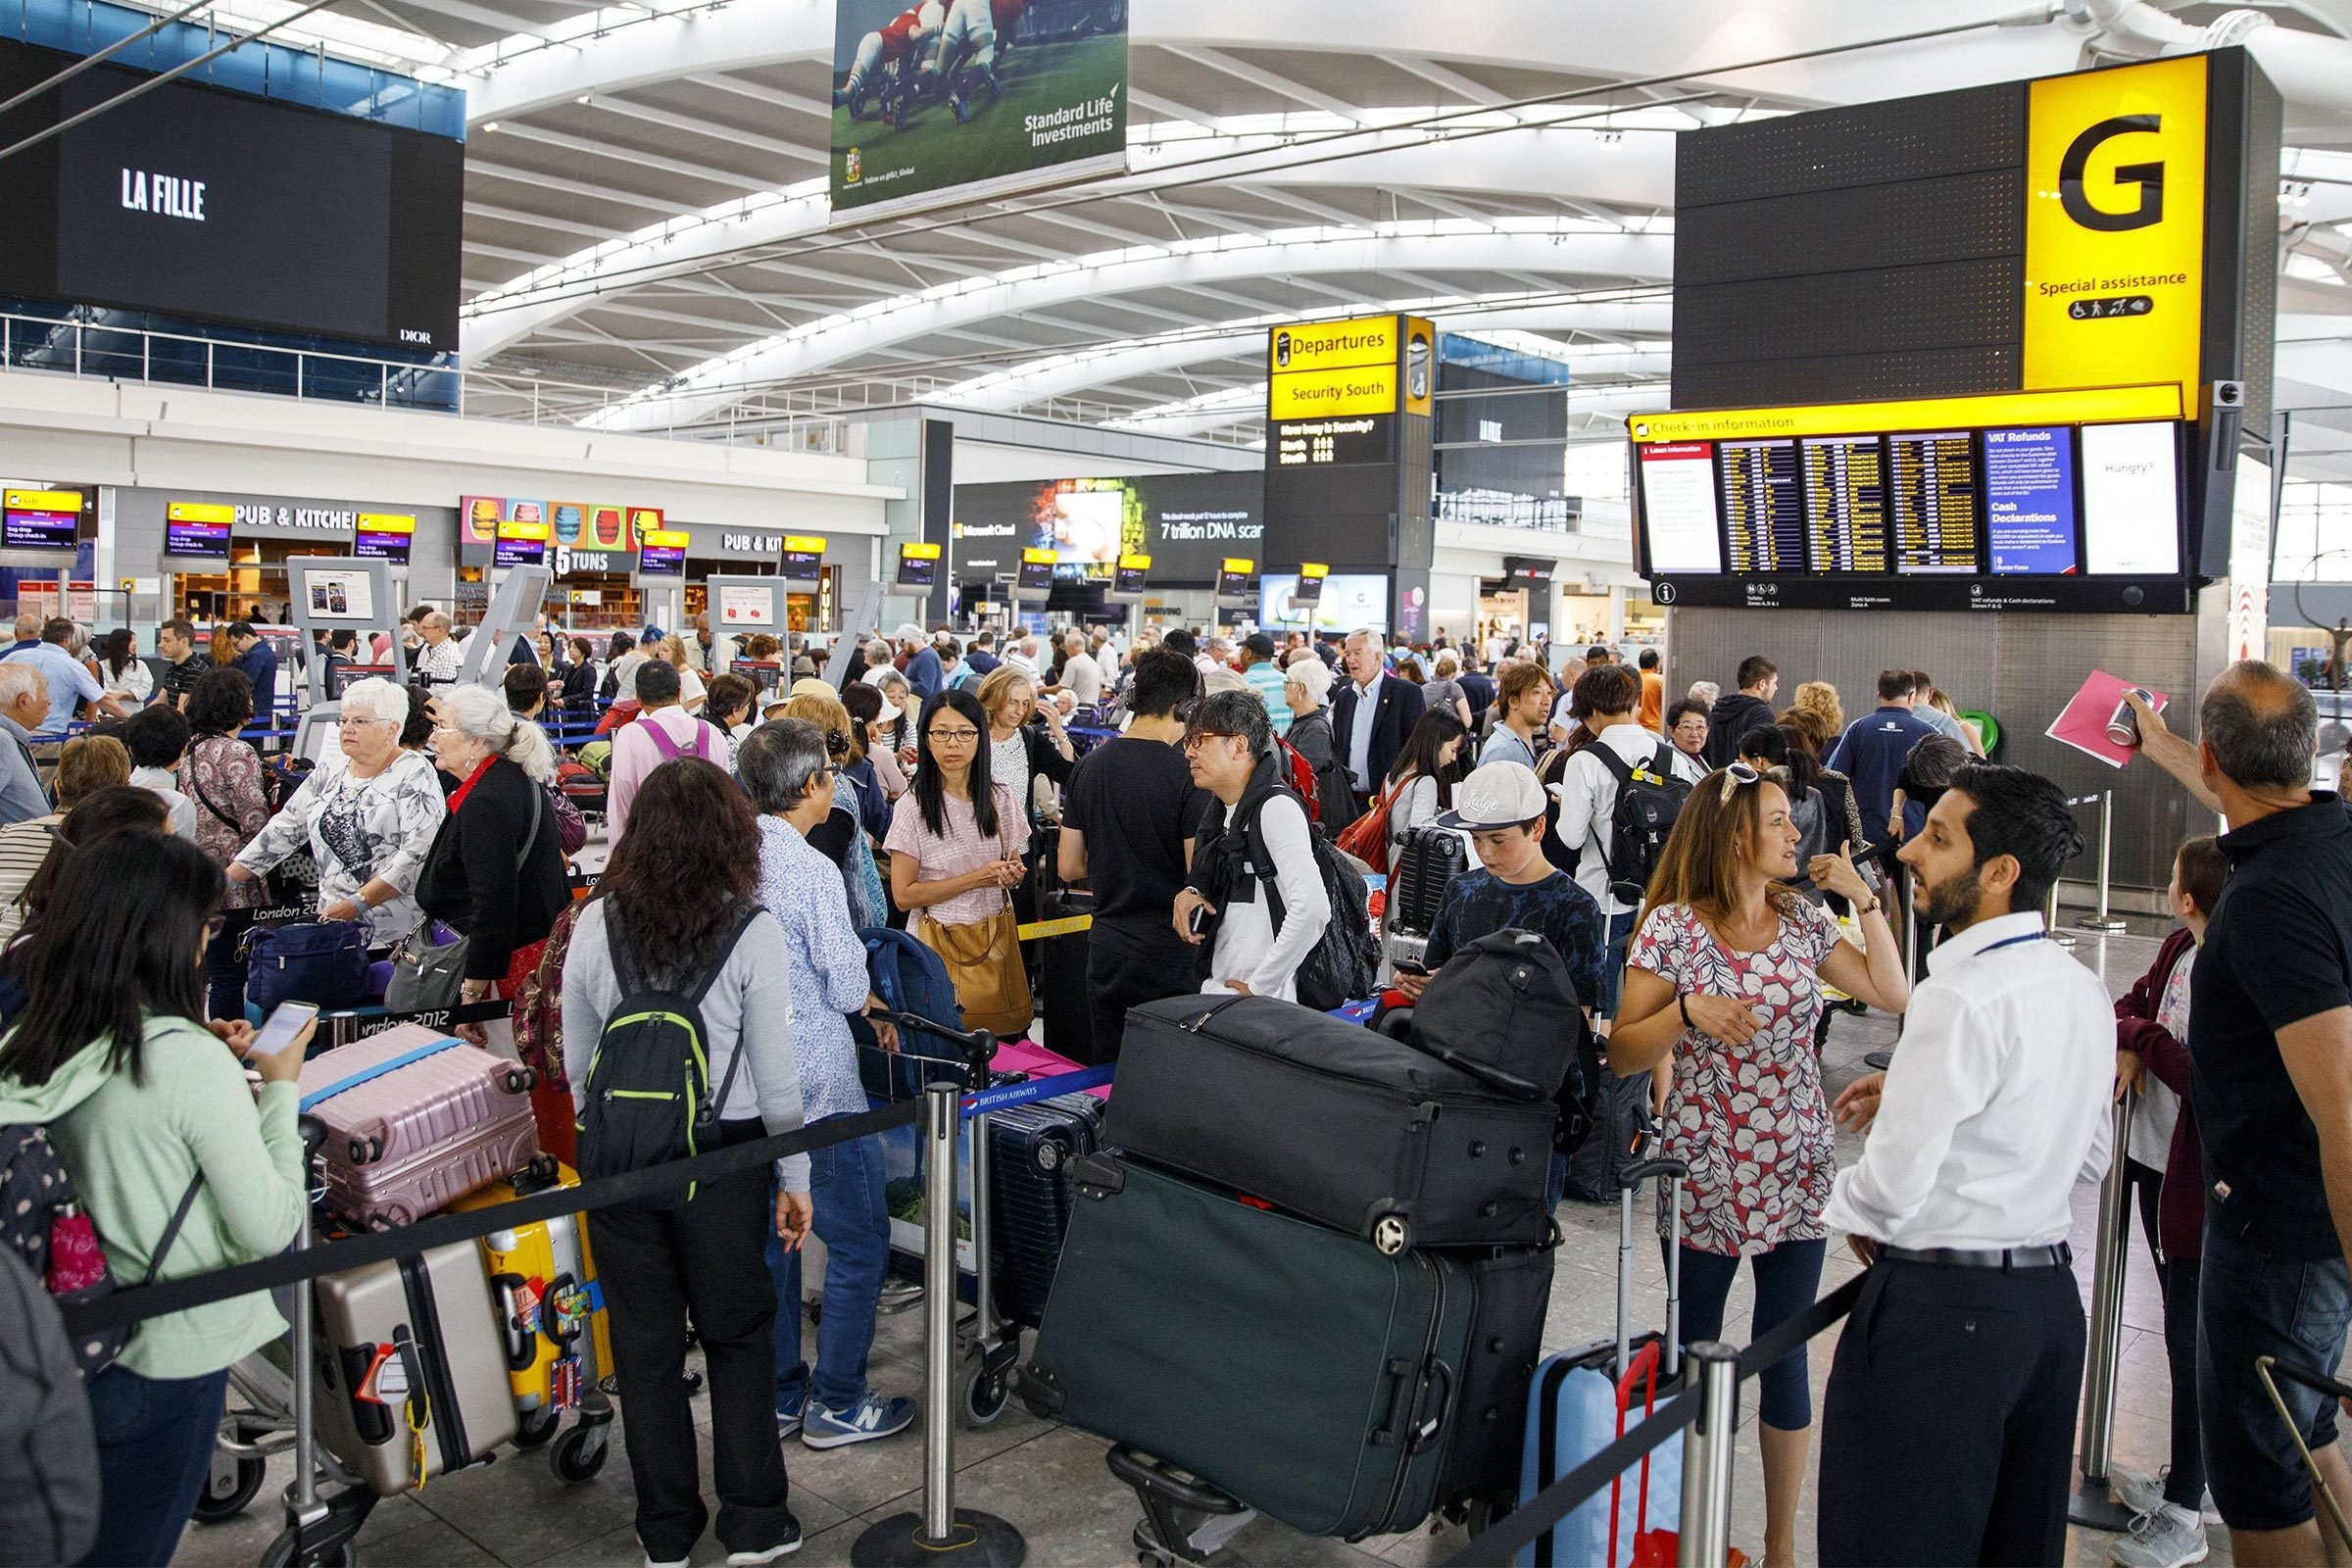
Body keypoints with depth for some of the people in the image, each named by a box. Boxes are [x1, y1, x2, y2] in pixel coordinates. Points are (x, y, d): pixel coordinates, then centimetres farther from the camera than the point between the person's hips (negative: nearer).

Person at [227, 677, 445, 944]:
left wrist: (359, 902, -18)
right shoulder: (329, 774, 16)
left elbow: (418, 853, -14)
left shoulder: (414, 775, -4)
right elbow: (282, 831, 19)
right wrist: (224, 880, 12)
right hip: (332, 922, 6)